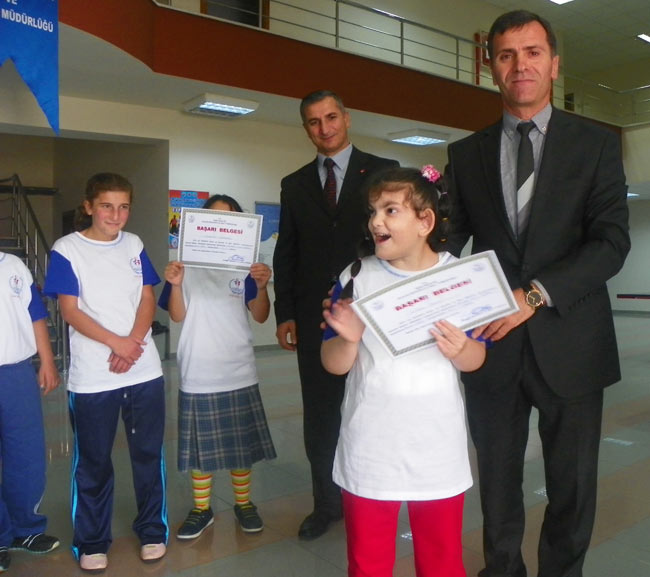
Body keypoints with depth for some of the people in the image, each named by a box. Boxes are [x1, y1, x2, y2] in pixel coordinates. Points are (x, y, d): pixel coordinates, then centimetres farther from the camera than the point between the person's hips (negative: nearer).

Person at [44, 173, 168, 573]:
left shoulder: (134, 245, 7)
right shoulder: (67, 250, -3)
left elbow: (147, 299, 4)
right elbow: (71, 311, -7)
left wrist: (133, 344, -12)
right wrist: (118, 343, -17)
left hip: (145, 370, 3)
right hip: (91, 377, -2)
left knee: (149, 453, 10)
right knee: (93, 461, 10)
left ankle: (153, 531, 28)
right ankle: (92, 542, 28)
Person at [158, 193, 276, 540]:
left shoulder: (244, 265, 1)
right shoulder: (186, 263, 0)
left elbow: (261, 316, -3)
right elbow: (177, 316, -3)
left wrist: (261, 286, -20)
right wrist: (175, 285, -20)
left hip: (239, 373, 1)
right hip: (198, 375, 0)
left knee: (242, 443, 11)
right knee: (199, 445, 11)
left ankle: (243, 503, 30)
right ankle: (201, 509, 28)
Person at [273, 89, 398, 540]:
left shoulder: (382, 172, 2)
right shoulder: (294, 184, 11)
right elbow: (285, 253, 10)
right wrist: (285, 313, 3)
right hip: (314, 317, 3)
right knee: (320, 416, 10)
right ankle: (327, 503, 25)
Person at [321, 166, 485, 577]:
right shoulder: (358, 278, -5)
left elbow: (476, 360, 3)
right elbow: (334, 365, -3)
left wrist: (460, 350, -19)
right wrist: (348, 339, -24)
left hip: (438, 448, 1)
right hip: (370, 450, 0)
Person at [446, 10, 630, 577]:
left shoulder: (596, 144, 2)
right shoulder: (467, 153, 8)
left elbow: (612, 241, -8)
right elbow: (450, 237, 4)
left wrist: (535, 295, -20)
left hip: (568, 343, -1)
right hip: (492, 342, 2)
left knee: (572, 485, 13)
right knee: (497, 481, 15)